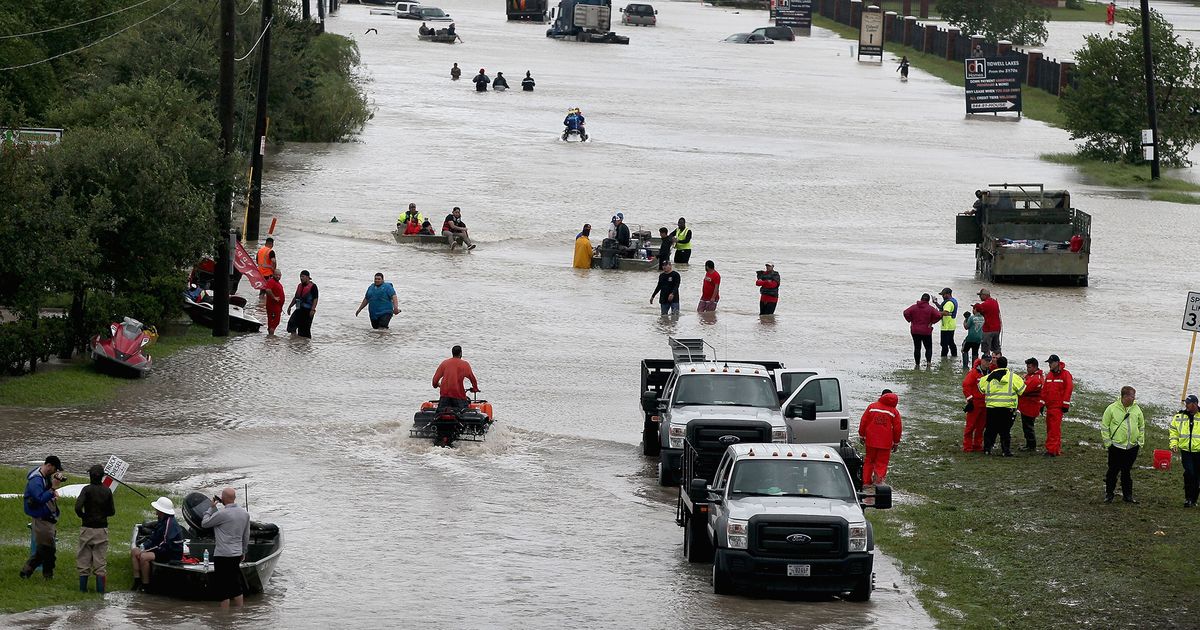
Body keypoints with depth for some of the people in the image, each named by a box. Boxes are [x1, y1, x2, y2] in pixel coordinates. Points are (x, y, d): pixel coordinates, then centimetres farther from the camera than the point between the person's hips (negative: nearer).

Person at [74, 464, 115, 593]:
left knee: (84, 558, 7)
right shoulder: (107, 491, -1)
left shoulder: (87, 489, -11)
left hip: (87, 528, -2)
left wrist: (82, 516, -2)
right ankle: (100, 588, 5)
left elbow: (78, 507, -22)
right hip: (102, 529, 2)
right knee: (100, 559, 7)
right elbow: (112, 512, 4)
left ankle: (83, 587, 9)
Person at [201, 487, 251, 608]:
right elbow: (246, 536, 15)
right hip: (237, 554, 7)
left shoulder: (222, 514, -17)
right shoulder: (245, 513, 6)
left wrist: (212, 508, 5)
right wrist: (243, 552, 26)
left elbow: (204, 523, -5)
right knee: (236, 586, 14)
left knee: (223, 589, -2)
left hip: (223, 555, -7)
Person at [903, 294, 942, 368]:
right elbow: (938, 315, -15)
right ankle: (928, 361, -13)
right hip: (926, 331, -1)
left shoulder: (914, 307, -3)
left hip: (915, 331, 1)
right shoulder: (930, 308, -7)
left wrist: (910, 320, 1)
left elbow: (906, 313, -12)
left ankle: (917, 364, 10)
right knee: (928, 347, 9)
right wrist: (932, 322, -1)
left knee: (917, 348, 10)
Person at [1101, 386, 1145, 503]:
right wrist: (1107, 441, -6)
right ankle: (1109, 494, 14)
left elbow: (1141, 426, 16)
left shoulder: (1136, 409, 5)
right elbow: (1104, 426, -1)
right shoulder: (1112, 409, -7)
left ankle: (1127, 495, 16)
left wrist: (1140, 441, 10)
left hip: (1132, 447, 3)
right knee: (1113, 471, 3)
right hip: (1116, 446, -3)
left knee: (1127, 472, 9)